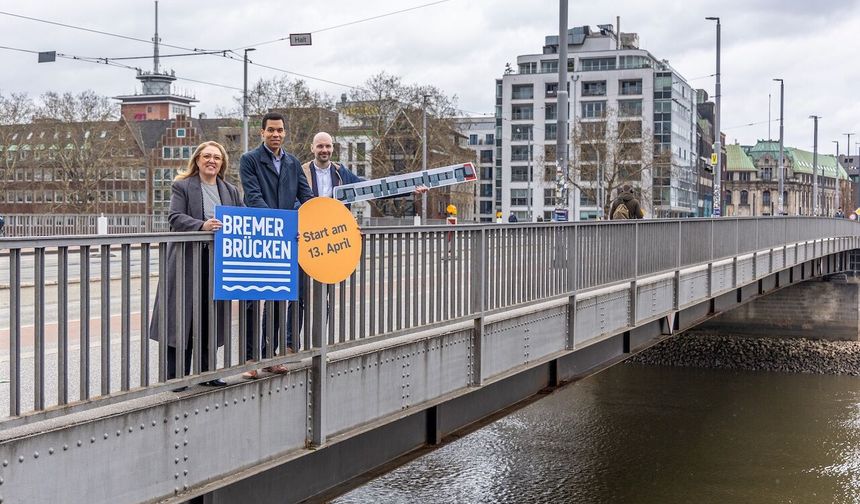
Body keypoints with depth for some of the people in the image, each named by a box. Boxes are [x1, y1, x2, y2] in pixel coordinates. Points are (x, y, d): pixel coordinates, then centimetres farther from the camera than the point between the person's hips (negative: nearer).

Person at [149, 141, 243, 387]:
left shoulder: (231, 191, 18)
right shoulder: (182, 187, 2)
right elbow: (175, 218, -11)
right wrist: (201, 226, -26)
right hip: (188, 262, -5)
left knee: (211, 319, 8)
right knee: (183, 319, -4)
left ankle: (206, 372, 17)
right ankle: (176, 376, 2)